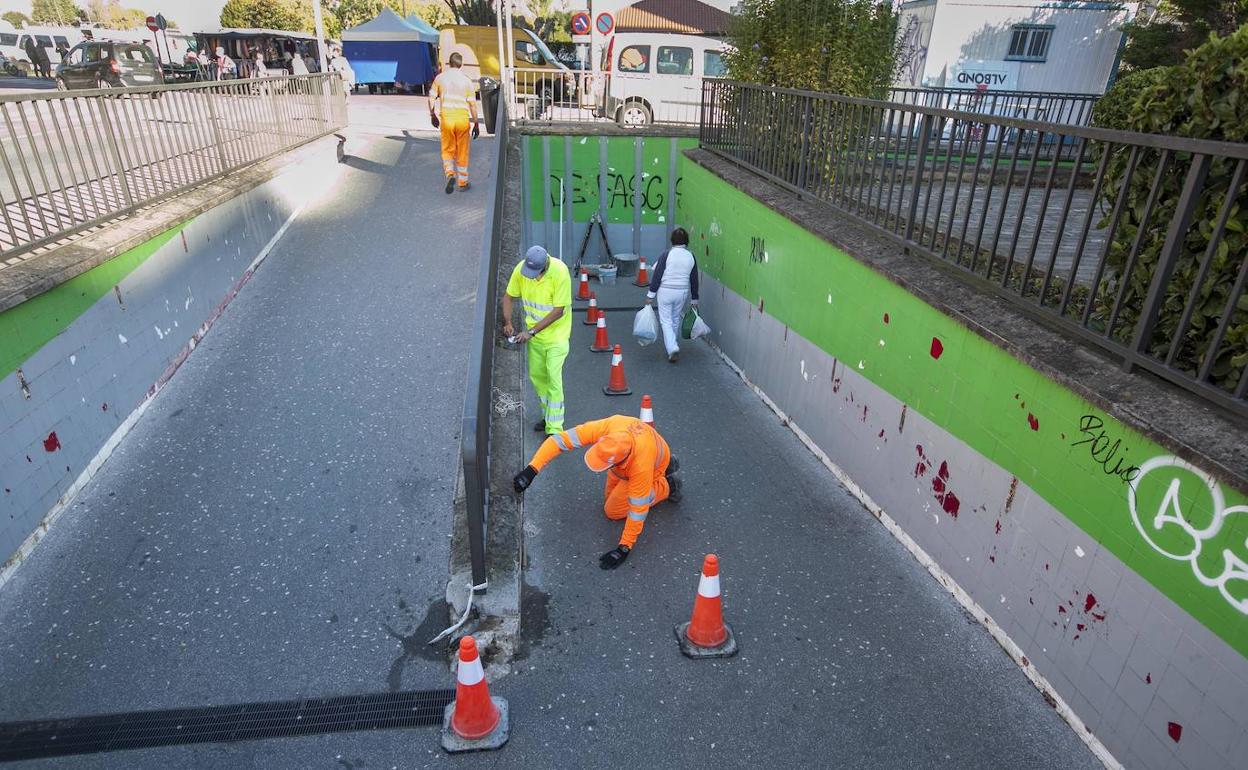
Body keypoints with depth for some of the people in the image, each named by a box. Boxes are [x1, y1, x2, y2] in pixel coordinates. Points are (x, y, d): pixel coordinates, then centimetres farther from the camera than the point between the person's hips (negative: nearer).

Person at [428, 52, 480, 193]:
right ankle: (463, 183, 17)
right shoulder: (466, 80, -1)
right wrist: (476, 124, 3)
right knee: (462, 152, 10)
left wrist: (432, 115, 17)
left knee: (447, 150, 12)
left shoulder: (440, 77, 2)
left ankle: (450, 174, -14)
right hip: (462, 118, 0)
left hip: (446, 118, 0)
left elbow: (431, 98, 2)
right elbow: (472, 104, -3)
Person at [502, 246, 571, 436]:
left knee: (553, 379, -10)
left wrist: (531, 331, -23)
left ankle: (554, 429, -4)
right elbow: (508, 296, 3)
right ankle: (548, 416, 33)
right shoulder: (521, 268, -12)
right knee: (536, 375, 15)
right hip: (533, 333, 6)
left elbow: (558, 311, -24)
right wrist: (507, 322, -10)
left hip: (556, 333, -6)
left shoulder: (559, 272, -26)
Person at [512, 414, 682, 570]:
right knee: (610, 497, 20)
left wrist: (623, 549, -30)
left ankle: (667, 486, 10)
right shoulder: (608, 428, -40)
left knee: (613, 511, -2)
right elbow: (560, 439, -38)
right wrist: (531, 470, -45)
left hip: (653, 464, -5)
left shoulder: (641, 466, -46)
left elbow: (637, 510, -36)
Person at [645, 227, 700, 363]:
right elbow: (694, 280, 7)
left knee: (666, 321, 1)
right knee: (675, 320, 20)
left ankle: (672, 349, -14)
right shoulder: (691, 256, 1)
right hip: (683, 292, 4)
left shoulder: (667, 254, -11)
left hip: (665, 291, -4)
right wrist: (694, 299, 16)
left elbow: (657, 275, -11)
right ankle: (672, 345, 34)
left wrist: (651, 294, -3)